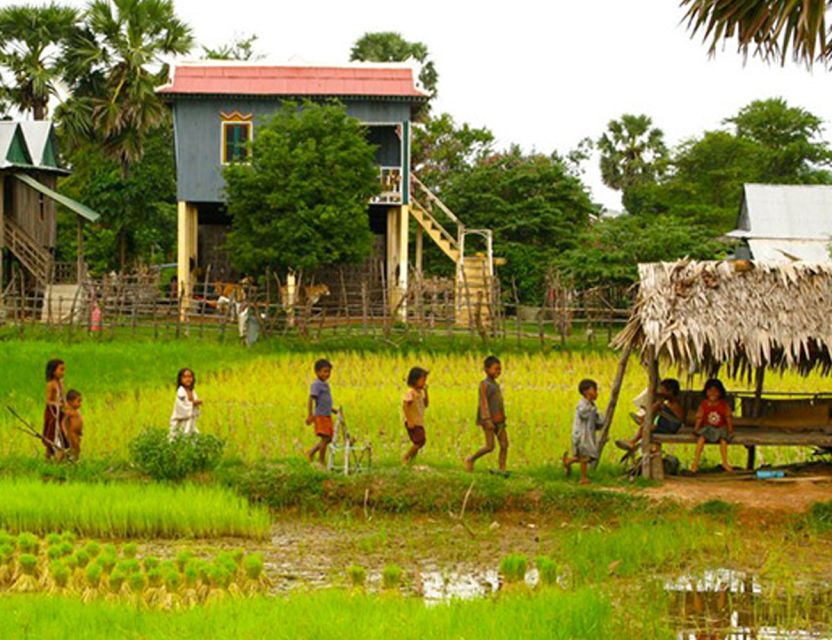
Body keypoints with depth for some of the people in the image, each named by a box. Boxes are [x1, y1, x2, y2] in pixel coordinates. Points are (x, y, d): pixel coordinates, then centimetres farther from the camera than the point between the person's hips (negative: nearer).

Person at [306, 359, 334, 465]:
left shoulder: (326, 385, 15)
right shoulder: (316, 385, -12)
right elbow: (311, 400, -19)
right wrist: (309, 415, -27)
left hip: (328, 416, 9)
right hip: (320, 416, -9)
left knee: (329, 438, 10)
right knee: (325, 438, -10)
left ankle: (311, 452, 24)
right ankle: (321, 461, -1)